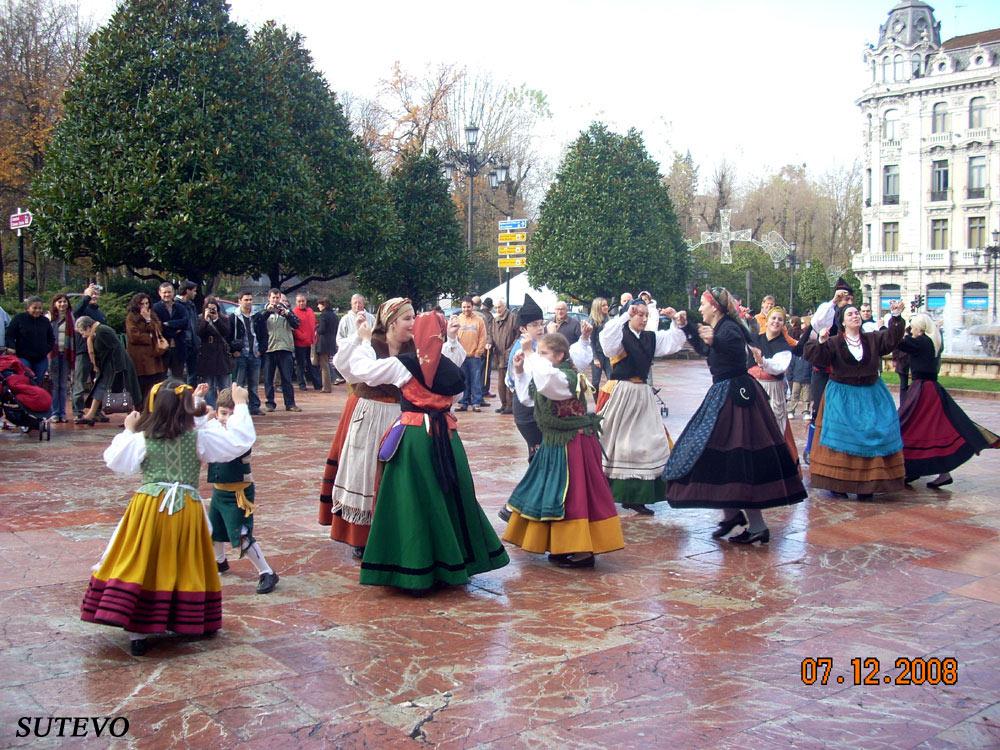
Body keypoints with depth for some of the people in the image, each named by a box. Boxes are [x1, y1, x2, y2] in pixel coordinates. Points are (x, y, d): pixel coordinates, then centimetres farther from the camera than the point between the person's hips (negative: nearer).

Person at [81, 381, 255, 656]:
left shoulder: (142, 438, -2)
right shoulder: (199, 437, -3)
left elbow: (115, 461, 7)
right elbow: (238, 442, -2)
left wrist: (128, 431, 16)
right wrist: (240, 405, 6)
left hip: (149, 507, 0)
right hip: (187, 509, 0)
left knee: (139, 567, 4)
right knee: (185, 568, 14)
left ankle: (137, 633, 1)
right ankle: (195, 623, 27)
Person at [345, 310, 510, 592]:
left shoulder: (402, 364, -8)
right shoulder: (450, 365, 2)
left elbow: (362, 368, -1)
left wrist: (365, 341, 16)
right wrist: (452, 339, 28)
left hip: (414, 437, -4)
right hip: (446, 435, 4)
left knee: (414, 502, 1)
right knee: (450, 497, 15)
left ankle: (415, 573, 3)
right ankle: (454, 565, 26)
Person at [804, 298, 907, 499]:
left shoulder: (873, 339, 8)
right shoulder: (834, 343, 0)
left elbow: (891, 338, -5)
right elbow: (819, 359, -10)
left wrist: (896, 317, -19)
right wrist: (821, 342, -27)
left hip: (870, 396, 3)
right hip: (842, 397, -3)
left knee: (872, 436, -2)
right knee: (842, 437, -6)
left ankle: (866, 484, 3)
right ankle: (837, 483, -2)